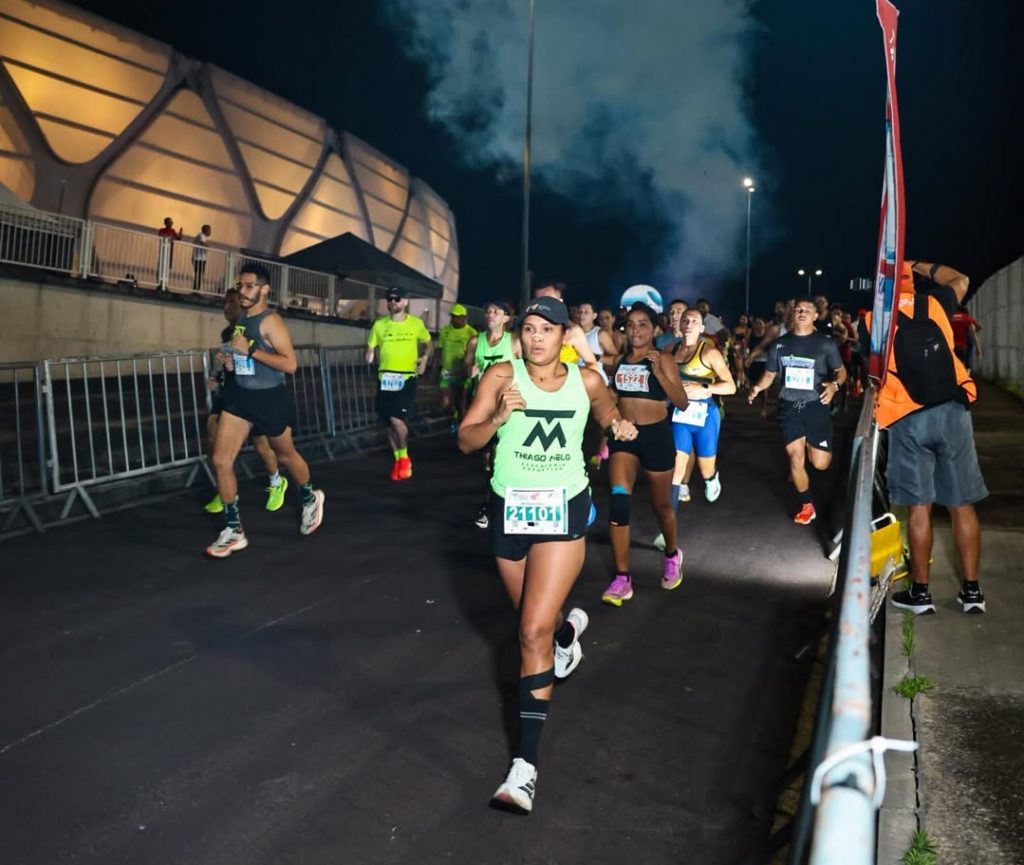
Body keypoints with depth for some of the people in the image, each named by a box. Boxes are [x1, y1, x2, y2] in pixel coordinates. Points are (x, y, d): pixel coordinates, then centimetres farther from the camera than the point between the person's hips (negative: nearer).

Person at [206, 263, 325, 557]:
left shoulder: (271, 321, -17)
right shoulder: (240, 319, 8)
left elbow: (290, 364, -25)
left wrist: (250, 350, -27)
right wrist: (230, 359, 2)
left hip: (270, 398, -7)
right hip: (240, 395, 7)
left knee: (285, 455, 15)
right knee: (220, 460, -4)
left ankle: (310, 499, 45)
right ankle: (233, 530, 5)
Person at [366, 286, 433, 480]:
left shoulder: (416, 323, 2)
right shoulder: (379, 324, 5)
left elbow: (428, 343, 17)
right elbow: (371, 348, 10)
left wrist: (425, 357, 1)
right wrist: (370, 356, -10)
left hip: (407, 377, -3)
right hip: (385, 378, 3)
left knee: (397, 419, -17)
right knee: (389, 423, 8)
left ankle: (405, 457, 6)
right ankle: (398, 460, 26)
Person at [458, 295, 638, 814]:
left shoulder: (586, 381, -2)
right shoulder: (501, 376, -7)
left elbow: (606, 411, 19)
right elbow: (465, 441, -10)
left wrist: (619, 426, -4)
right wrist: (499, 417, -29)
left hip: (564, 508, -2)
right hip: (510, 507, 2)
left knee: (534, 631, -13)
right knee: (536, 620, 19)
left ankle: (526, 763, -8)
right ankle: (568, 629, 59)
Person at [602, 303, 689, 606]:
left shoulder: (663, 360, -7)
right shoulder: (619, 360, 6)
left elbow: (682, 403, -15)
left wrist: (659, 372, -24)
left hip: (656, 436, -3)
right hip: (623, 435, 3)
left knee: (661, 504, 13)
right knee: (618, 500, -15)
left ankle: (672, 555, 44)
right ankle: (622, 578, -8)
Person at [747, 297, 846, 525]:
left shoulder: (826, 343, -1)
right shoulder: (780, 344, 6)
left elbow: (841, 371, 3)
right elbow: (770, 374, 11)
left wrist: (834, 385, -20)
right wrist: (757, 387, -10)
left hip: (815, 406, -2)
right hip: (789, 407, 2)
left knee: (820, 463, -3)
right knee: (795, 459, 0)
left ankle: (811, 446, 36)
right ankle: (807, 505, 18)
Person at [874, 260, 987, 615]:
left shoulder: (873, 320, 3)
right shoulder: (933, 304, 9)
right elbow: (960, 280, 30)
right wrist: (916, 265, 32)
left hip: (908, 420, -2)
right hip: (953, 411, 2)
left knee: (919, 506, 3)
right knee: (961, 504, 7)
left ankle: (920, 591, 9)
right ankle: (971, 590, 14)